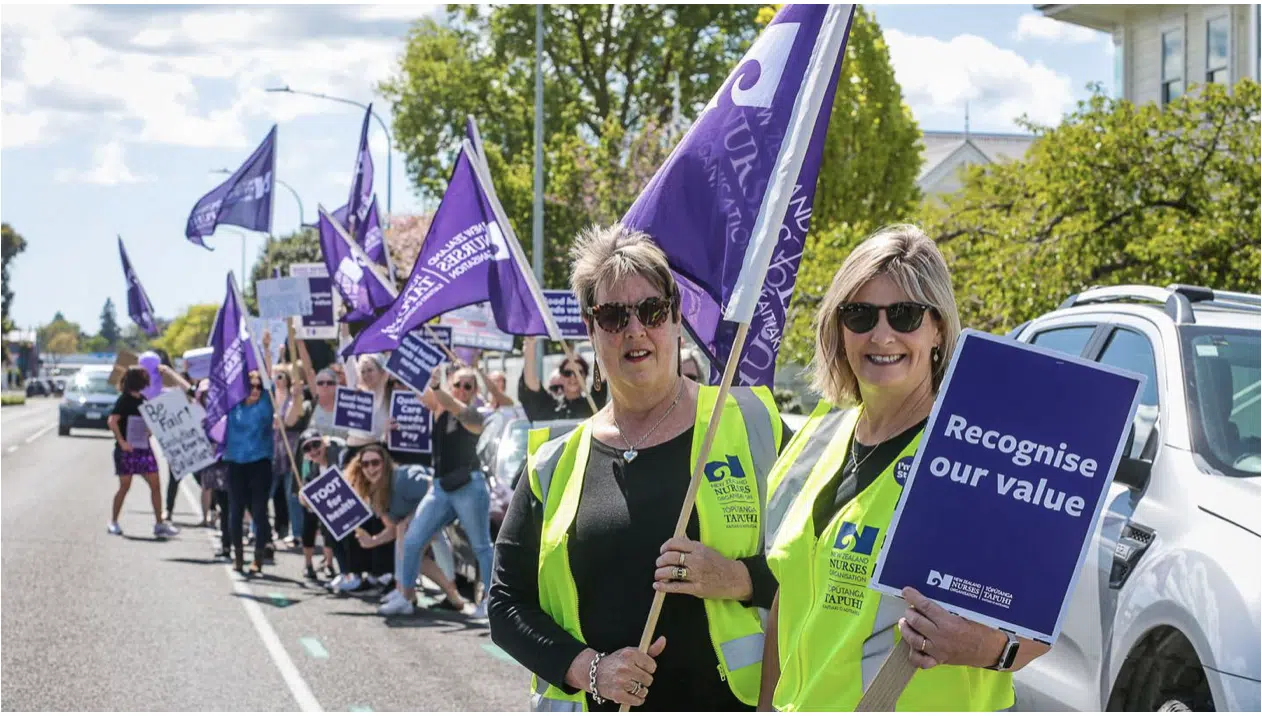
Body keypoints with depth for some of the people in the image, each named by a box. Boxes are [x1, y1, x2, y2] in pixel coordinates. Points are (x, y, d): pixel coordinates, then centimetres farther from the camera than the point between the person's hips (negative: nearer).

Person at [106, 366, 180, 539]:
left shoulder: (143, 400, 13)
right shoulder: (124, 400, -8)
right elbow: (112, 421, -17)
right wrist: (121, 442, -19)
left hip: (144, 448, 7)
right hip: (128, 449, -7)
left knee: (155, 485, 1)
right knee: (125, 486, -1)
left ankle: (159, 524, 3)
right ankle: (113, 522, 13)